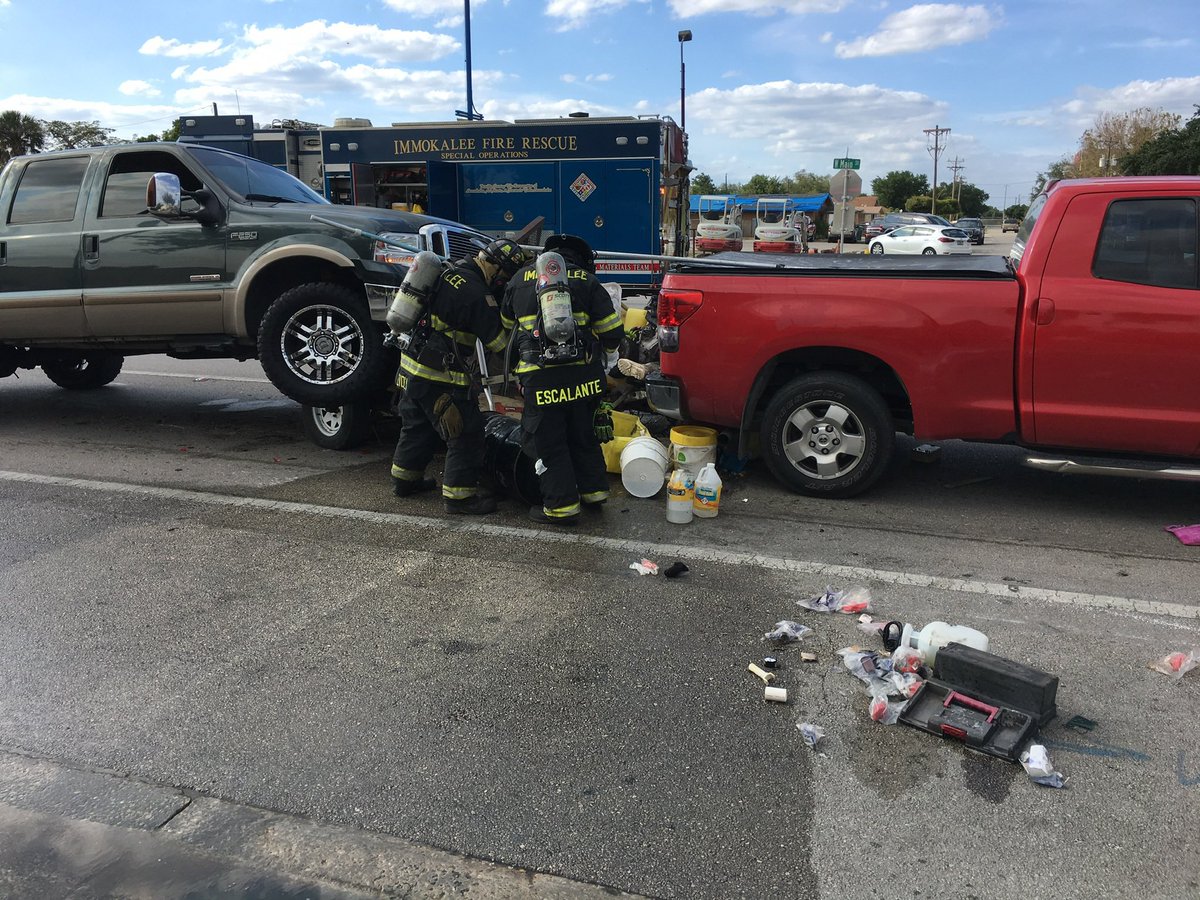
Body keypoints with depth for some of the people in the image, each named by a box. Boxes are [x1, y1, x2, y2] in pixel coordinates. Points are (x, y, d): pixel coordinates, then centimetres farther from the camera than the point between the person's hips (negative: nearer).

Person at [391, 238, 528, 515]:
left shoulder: (451, 272, 7)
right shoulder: (476, 293, -21)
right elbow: (499, 341, -15)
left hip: (411, 366, 10)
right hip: (440, 377, -10)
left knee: (417, 426, 24)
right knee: (467, 433, 0)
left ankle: (404, 480, 39)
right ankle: (460, 495, 6)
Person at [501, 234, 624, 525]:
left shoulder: (521, 278, 13)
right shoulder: (586, 280, 8)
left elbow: (506, 322, 26)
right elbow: (612, 330, 4)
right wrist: (603, 353, 25)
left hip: (540, 377, -2)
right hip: (583, 374, 2)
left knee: (549, 443, 7)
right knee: (584, 435, 19)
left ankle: (561, 506, 11)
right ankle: (593, 491, 29)